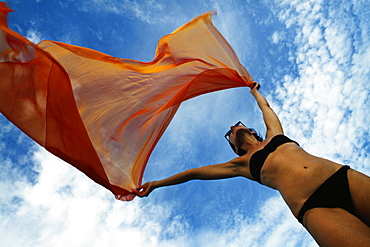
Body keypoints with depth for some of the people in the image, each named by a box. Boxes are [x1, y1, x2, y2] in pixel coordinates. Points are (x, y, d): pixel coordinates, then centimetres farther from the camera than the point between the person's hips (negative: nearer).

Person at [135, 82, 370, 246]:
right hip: (314, 208, -3)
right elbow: (194, 172, 22)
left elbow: (265, 107, 43)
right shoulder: (242, 164, 20)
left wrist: (255, 91, 63)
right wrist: (156, 184, 26)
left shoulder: (274, 135, 27)